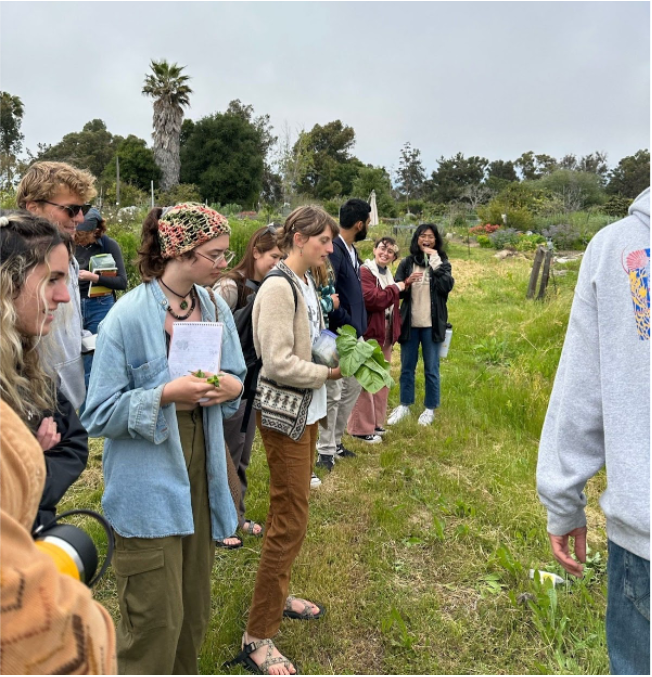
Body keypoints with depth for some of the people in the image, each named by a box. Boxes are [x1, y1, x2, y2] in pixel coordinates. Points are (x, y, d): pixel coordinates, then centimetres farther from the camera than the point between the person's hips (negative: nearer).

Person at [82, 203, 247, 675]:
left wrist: (232, 387, -9)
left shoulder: (216, 309, 2)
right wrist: (165, 394, -24)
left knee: (195, 609, 18)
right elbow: (99, 415, -12)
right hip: (149, 482, -5)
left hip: (202, 470, 6)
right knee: (157, 619, 4)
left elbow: (237, 378, 14)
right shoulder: (129, 316, -15)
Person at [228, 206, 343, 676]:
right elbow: (279, 363, -24)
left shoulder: (306, 284, 8)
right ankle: (258, 637, 12)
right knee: (290, 522, -3)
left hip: (307, 411, 9)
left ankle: (277, 596, 40)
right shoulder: (278, 288, -19)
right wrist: (331, 372, -15)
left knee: (292, 511, 20)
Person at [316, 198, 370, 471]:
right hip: (337, 335, -9)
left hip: (354, 334, 10)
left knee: (353, 388, 18)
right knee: (333, 394, 1)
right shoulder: (333, 251, -19)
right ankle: (325, 451, 17)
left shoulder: (352, 251, 10)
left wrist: (358, 325, 9)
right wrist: (345, 324, -16)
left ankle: (336, 441, 33)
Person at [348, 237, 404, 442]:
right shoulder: (364, 272, -13)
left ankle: (376, 422, 27)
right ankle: (361, 428, 4)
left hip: (385, 334, 9)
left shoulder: (388, 274, 16)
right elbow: (371, 299, -27)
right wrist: (395, 288, -14)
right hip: (368, 333, -9)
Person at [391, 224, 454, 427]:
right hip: (410, 323, 2)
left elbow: (447, 286, -15)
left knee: (431, 368, 7)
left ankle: (430, 409, 19)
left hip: (432, 324, -2)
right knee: (407, 367, 11)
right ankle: (404, 406, 24)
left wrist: (435, 261, -17)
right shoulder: (407, 263, 5)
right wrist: (406, 283, -18)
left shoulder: (442, 262, 2)